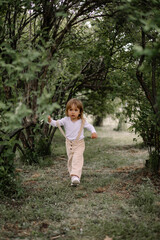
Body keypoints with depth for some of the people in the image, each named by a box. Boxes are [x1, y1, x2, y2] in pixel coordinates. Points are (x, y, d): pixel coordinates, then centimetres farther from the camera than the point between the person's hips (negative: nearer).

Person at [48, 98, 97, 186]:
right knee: (70, 160, 11)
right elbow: (56, 123, -8)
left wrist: (93, 132, -24)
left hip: (79, 143, -3)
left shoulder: (82, 121, -11)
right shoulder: (65, 120, -7)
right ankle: (72, 174, 24)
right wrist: (50, 120, -28)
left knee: (77, 159, -19)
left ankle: (75, 176, -29)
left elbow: (90, 126, -4)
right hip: (69, 143, 3)